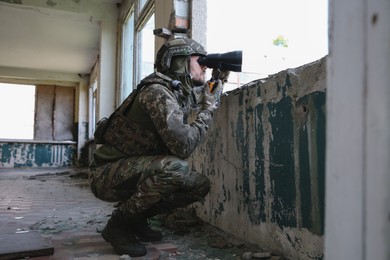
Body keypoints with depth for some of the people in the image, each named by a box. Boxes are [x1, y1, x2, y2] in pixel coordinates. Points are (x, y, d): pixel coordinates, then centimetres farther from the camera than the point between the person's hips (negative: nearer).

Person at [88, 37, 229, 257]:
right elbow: (183, 145, -31)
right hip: (108, 174, -9)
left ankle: (137, 218, 11)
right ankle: (119, 223, -12)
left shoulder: (184, 92, 5)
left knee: (200, 184, 1)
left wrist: (219, 81, 9)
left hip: (137, 172, 9)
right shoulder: (157, 92, -22)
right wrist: (208, 108, -18)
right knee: (174, 167, -33)